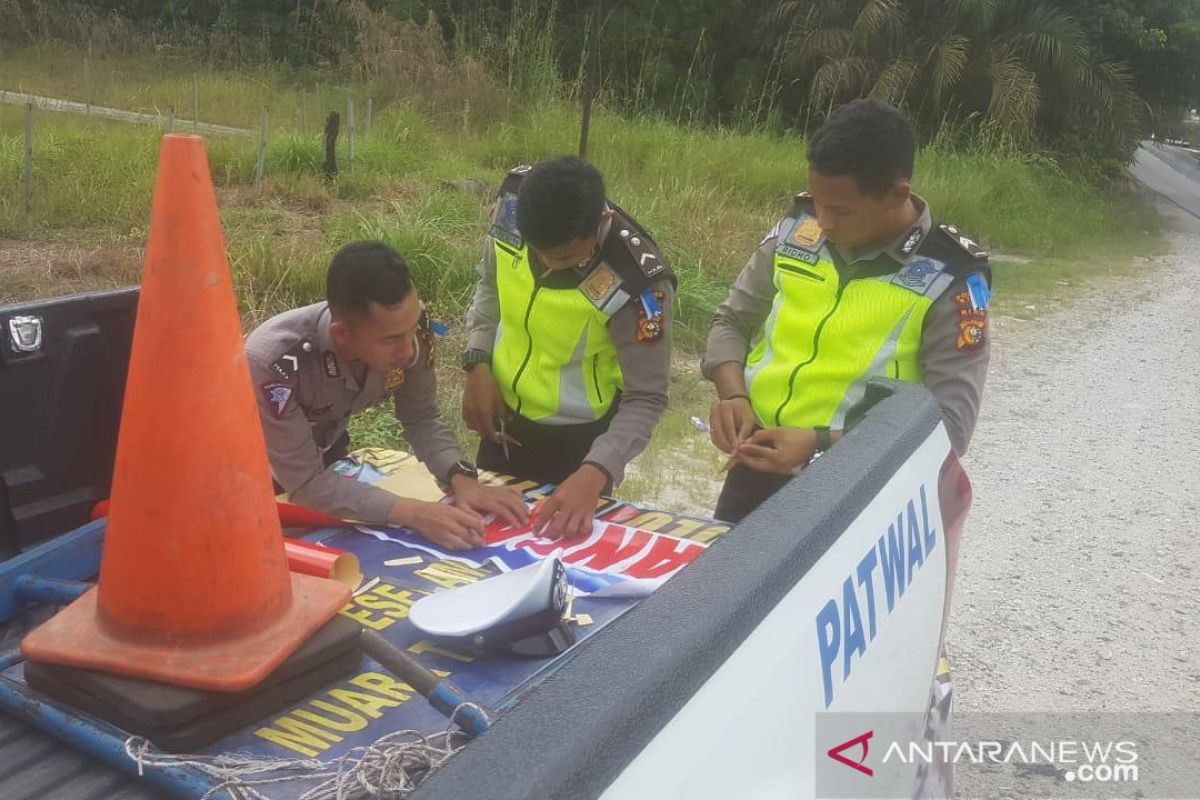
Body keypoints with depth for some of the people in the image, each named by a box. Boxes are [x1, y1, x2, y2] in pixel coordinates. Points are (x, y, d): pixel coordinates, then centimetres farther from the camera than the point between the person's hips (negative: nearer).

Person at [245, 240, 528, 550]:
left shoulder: (403, 329, -28)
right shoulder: (274, 361, -40)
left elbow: (421, 419, -14)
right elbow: (305, 482, -34)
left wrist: (461, 479, -31)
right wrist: (412, 513, -42)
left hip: (326, 454, 4)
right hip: (262, 474, -4)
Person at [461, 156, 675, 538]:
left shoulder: (636, 282, -32)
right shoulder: (513, 200, -17)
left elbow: (646, 399, -24)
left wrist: (595, 473, -38)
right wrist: (478, 362, -10)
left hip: (578, 441, -5)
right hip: (503, 419, 5)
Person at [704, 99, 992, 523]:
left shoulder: (949, 279, -14)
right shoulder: (797, 229, -2)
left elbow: (949, 425, -17)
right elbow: (732, 322, 8)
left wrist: (821, 445, -26)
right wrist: (733, 396, -12)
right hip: (757, 468, 4)